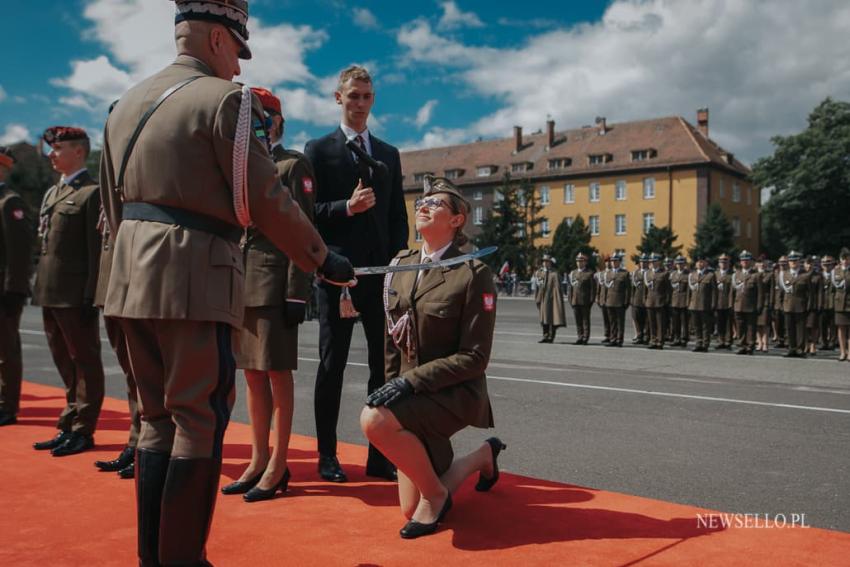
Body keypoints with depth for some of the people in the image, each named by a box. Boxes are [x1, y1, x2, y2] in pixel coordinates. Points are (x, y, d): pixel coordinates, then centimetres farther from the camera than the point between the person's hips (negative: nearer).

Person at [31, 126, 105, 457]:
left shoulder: (92, 192, -7)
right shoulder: (51, 193, 19)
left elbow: (97, 251, -13)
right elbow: (45, 246, 21)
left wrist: (91, 296, -17)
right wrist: (40, 288, 16)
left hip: (76, 296, -8)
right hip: (50, 294, 9)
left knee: (84, 363, 1)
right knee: (66, 365, 15)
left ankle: (82, 432, 9)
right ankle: (68, 427, 24)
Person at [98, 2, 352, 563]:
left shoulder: (128, 101, 16)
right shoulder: (225, 99, -7)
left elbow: (113, 201, 19)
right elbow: (266, 201, -12)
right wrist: (323, 258, -2)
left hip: (134, 279, 8)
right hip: (195, 279, -8)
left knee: (159, 417, 15)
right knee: (200, 422, 0)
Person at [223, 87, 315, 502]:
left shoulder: (293, 165, -1)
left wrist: (297, 292, -16)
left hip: (273, 284, -7)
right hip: (239, 284, 7)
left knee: (277, 373, -1)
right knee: (252, 373, 11)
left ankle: (278, 465, 8)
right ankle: (259, 459, 21)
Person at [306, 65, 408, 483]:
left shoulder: (389, 154, 18)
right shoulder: (319, 149, 6)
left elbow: (398, 215, 15)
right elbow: (307, 211, -2)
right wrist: (347, 207, -18)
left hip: (382, 272, 4)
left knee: (385, 365, 3)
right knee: (332, 365, 3)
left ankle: (380, 456, 11)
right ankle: (327, 456, 12)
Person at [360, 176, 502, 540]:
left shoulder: (473, 274, -15)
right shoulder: (400, 265, 4)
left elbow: (474, 357, -17)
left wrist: (411, 380, -23)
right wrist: (392, 384, 7)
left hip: (454, 392, -6)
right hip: (410, 392, 7)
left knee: (374, 420, -32)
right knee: (411, 510, 8)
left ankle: (435, 492, -6)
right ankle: (483, 455, 35)